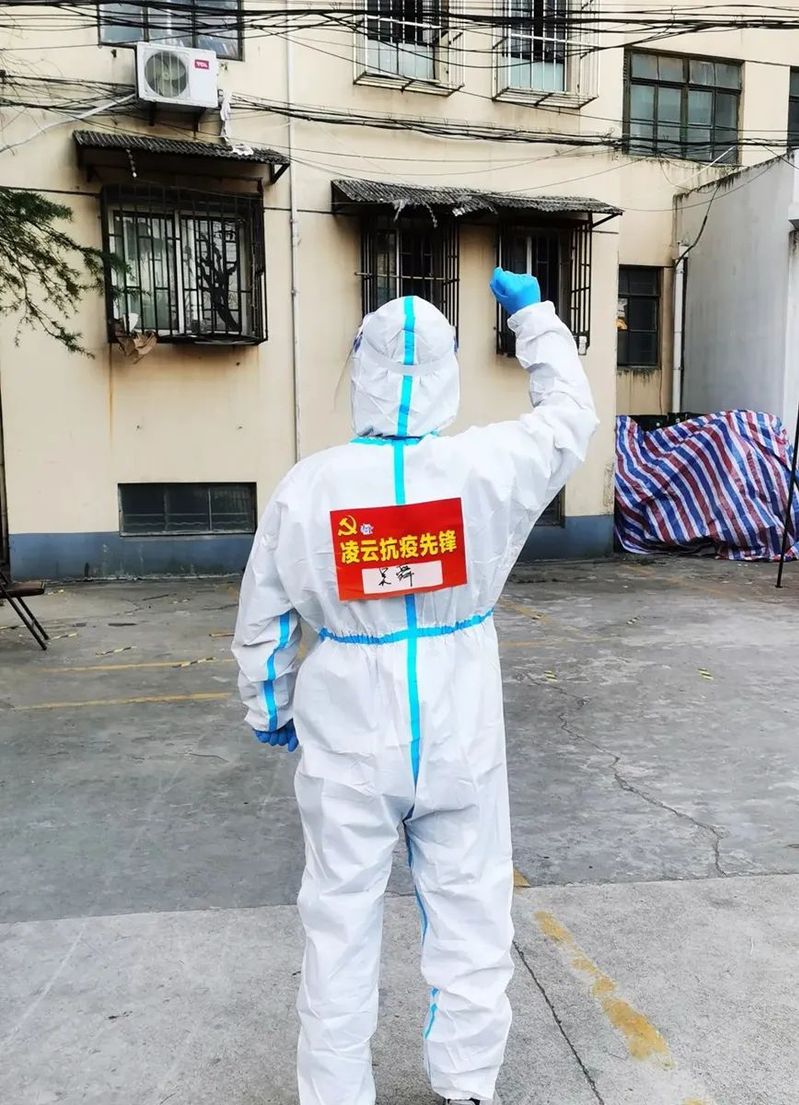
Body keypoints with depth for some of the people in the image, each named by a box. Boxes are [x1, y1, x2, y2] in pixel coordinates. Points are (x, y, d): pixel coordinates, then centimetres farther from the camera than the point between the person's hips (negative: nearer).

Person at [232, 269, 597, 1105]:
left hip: (349, 740, 0)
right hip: (460, 734, 1)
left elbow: (262, 622, -1)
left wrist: (267, 709, 16)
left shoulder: (308, 485, -10)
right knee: (469, 916, 17)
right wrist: (530, 310, 21)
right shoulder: (487, 467, -11)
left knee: (341, 923, 14)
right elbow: (569, 415, 10)